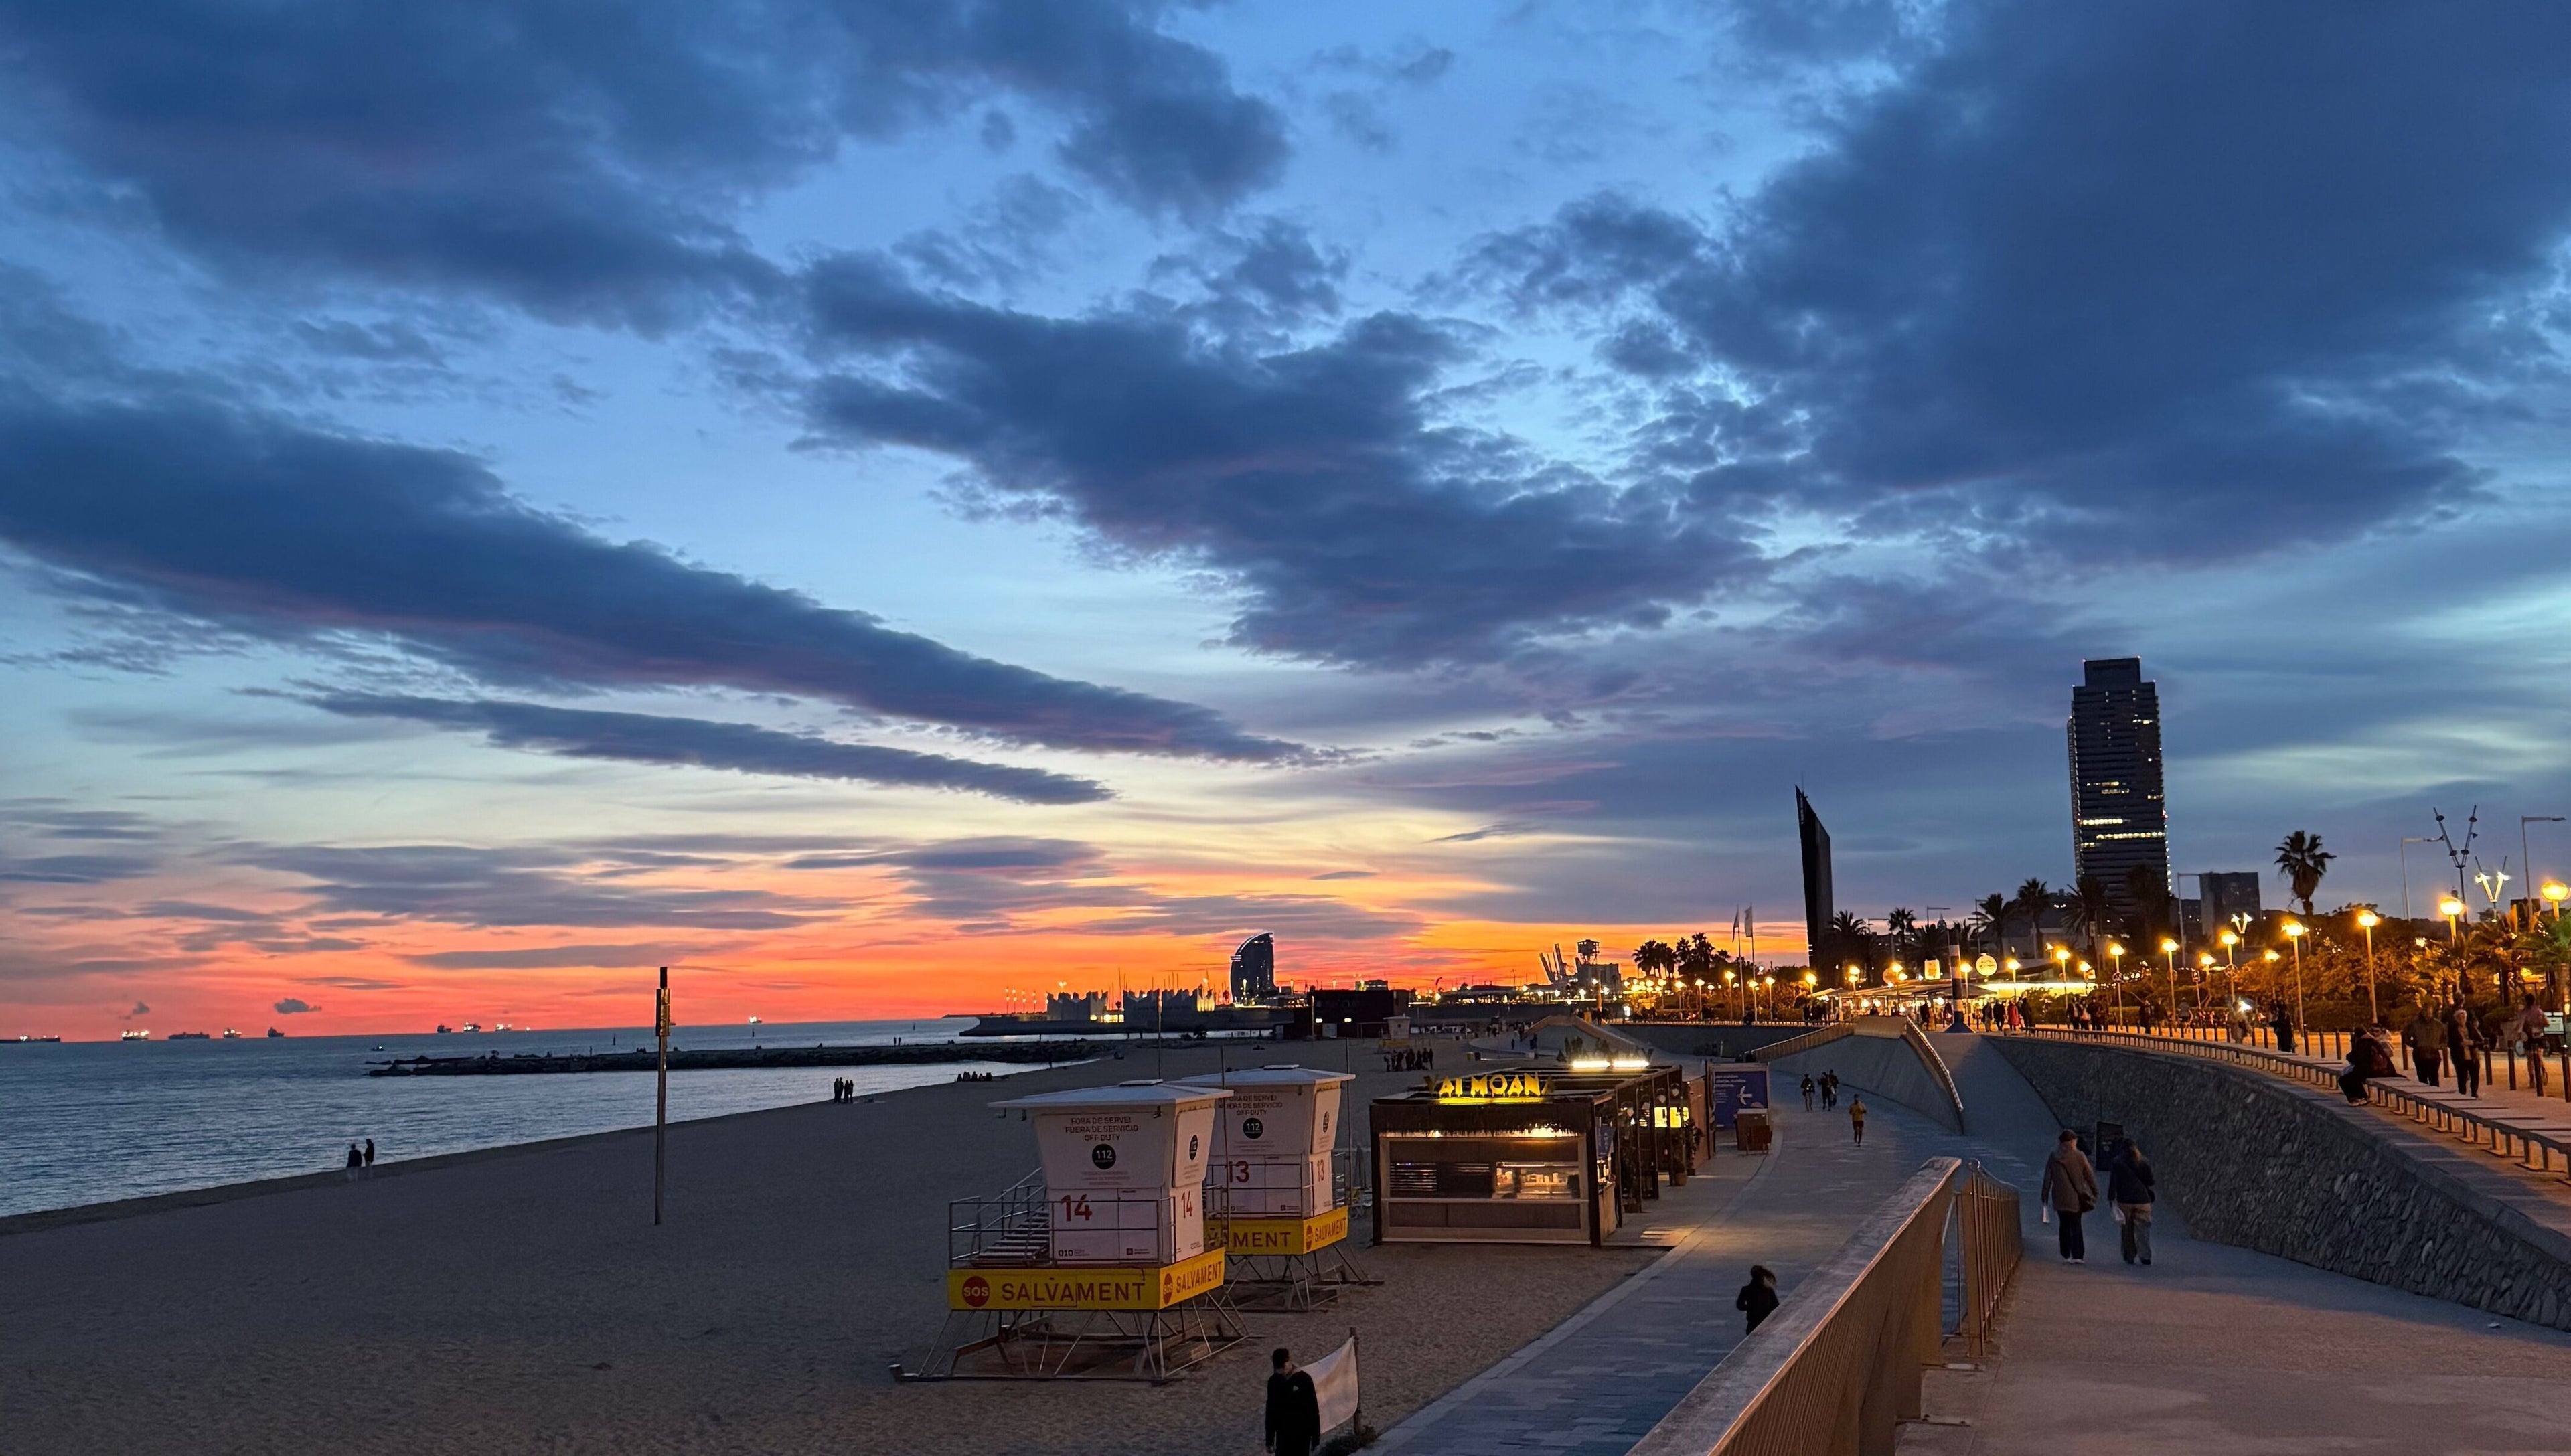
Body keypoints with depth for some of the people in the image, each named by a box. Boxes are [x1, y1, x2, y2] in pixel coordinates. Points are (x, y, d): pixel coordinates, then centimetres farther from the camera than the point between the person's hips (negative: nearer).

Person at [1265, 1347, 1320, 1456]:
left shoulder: (1303, 1379, -14)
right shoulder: (1274, 1381, -2)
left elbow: (1313, 1409, -8)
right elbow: (1271, 1411, 5)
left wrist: (1315, 1436, -7)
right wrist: (1270, 1439, 6)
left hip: (1302, 1433, -3)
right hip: (1283, 1434, 3)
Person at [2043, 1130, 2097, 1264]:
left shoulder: (2053, 1158, 1)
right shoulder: (2079, 1157, -6)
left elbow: (2047, 1179, 3)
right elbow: (2089, 1176, -1)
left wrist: (2045, 1197, 9)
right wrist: (2095, 1192, 10)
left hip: (2059, 1198, 2)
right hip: (2075, 1197, -2)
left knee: (2064, 1226, 12)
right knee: (2076, 1226, 5)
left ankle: (2066, 1255, 11)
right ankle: (2077, 1255, -4)